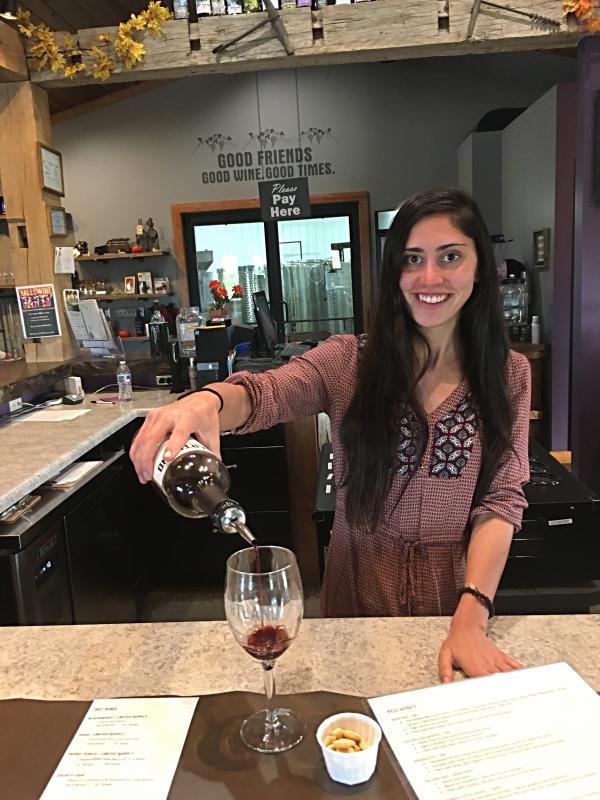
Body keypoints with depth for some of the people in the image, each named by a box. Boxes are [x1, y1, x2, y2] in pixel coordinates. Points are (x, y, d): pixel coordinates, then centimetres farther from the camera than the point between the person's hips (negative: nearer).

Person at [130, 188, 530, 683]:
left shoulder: (509, 375, -5)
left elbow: (502, 500, -11)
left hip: (456, 597, 1)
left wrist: (471, 619, -23)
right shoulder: (348, 361, -9)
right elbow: (265, 394, -25)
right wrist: (209, 401, -49)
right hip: (359, 594, 0)